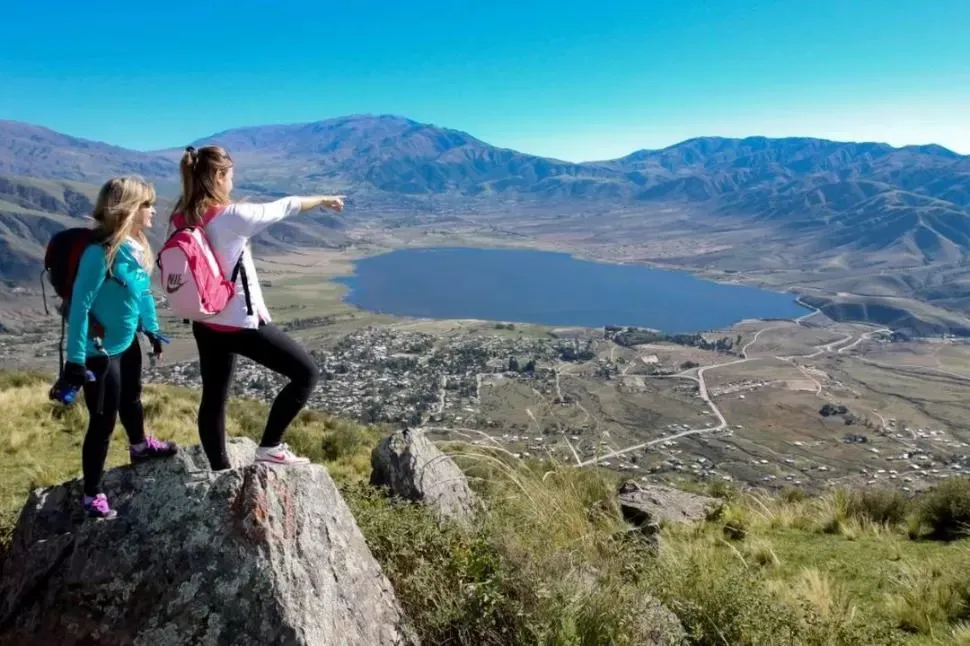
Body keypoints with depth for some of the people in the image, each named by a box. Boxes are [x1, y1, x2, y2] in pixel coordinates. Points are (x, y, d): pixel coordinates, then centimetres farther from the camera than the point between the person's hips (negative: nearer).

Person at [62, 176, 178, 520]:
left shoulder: (136, 245, -2)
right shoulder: (100, 252, -27)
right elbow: (80, 305, -24)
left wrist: (152, 329, 20)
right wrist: (75, 358, -22)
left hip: (127, 342, 8)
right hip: (100, 352, -8)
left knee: (131, 399, 30)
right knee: (103, 422, 3)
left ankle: (140, 445, 57)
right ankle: (92, 494, 21)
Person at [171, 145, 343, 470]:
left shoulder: (179, 221, 1)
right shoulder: (233, 216, -19)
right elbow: (283, 207, -7)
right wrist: (323, 200, 9)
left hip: (206, 324, 8)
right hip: (242, 323, -8)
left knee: (213, 398, 15)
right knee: (306, 373, 4)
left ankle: (219, 472, 26)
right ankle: (270, 446, 8)